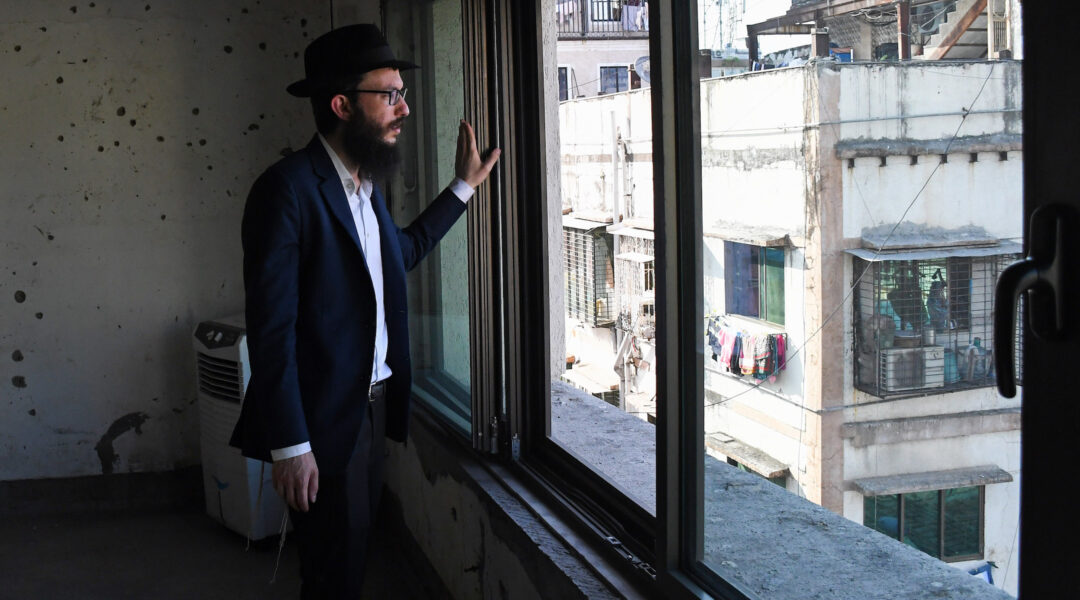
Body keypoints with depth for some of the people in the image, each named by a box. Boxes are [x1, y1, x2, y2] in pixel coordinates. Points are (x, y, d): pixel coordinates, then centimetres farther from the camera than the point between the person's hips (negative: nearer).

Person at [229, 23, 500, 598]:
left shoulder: (363, 184, 9)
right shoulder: (287, 189, -18)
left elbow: (403, 251, 30)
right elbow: (271, 327, -21)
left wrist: (463, 186, 26)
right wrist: (290, 446, -23)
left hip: (371, 405, 8)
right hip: (324, 421, -8)